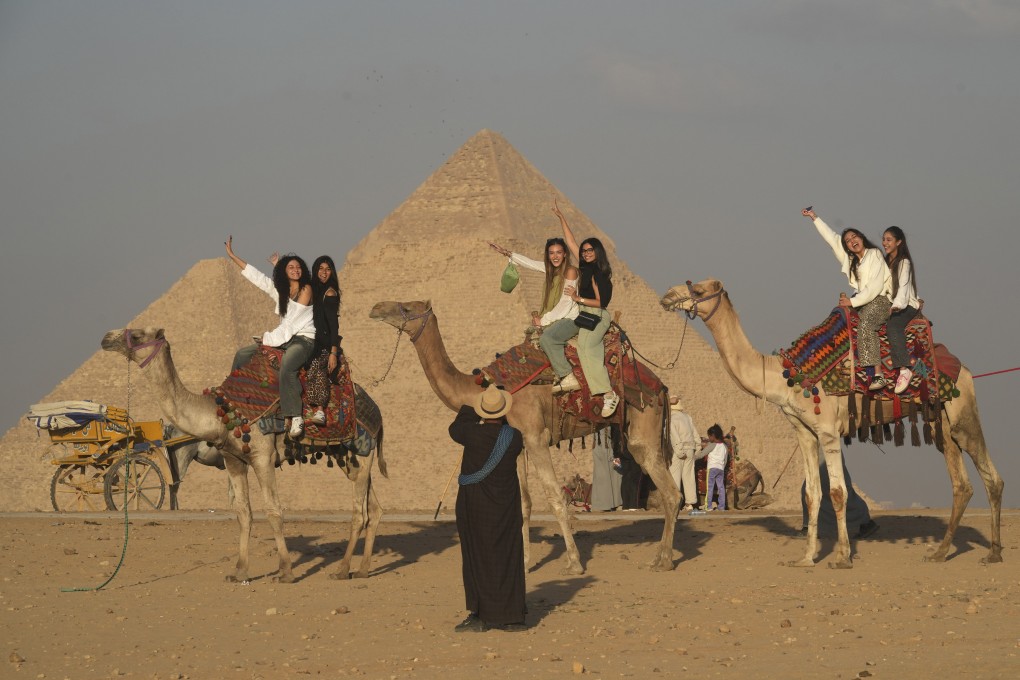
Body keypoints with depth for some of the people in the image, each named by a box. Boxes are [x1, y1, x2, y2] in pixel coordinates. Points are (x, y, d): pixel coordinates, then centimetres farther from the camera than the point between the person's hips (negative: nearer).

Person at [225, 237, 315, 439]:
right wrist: (232, 256, 20)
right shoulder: (280, 290, 12)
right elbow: (256, 276, 18)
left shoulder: (305, 289, -8)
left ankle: (296, 417, -42)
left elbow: (292, 322, -12)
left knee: (286, 365, -38)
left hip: (303, 340, -9)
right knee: (243, 354, 7)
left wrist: (270, 338, -9)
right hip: (284, 339, 9)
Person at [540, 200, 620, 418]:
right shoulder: (585, 268, 15)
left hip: (596, 316, -9)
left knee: (586, 348, -30)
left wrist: (579, 299, -5)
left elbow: (601, 301, -11)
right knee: (547, 337, -5)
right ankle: (567, 377, -14)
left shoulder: (599, 273, -8)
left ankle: (609, 394, -33)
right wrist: (561, 218, 23)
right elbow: (571, 242, 21)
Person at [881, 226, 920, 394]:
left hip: (907, 305, -9)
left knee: (892, 325, -36)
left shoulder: (904, 262, -6)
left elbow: (903, 287, -19)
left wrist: (895, 306, -32)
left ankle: (904, 369, -48)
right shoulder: (886, 262, 19)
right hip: (890, 305, 9)